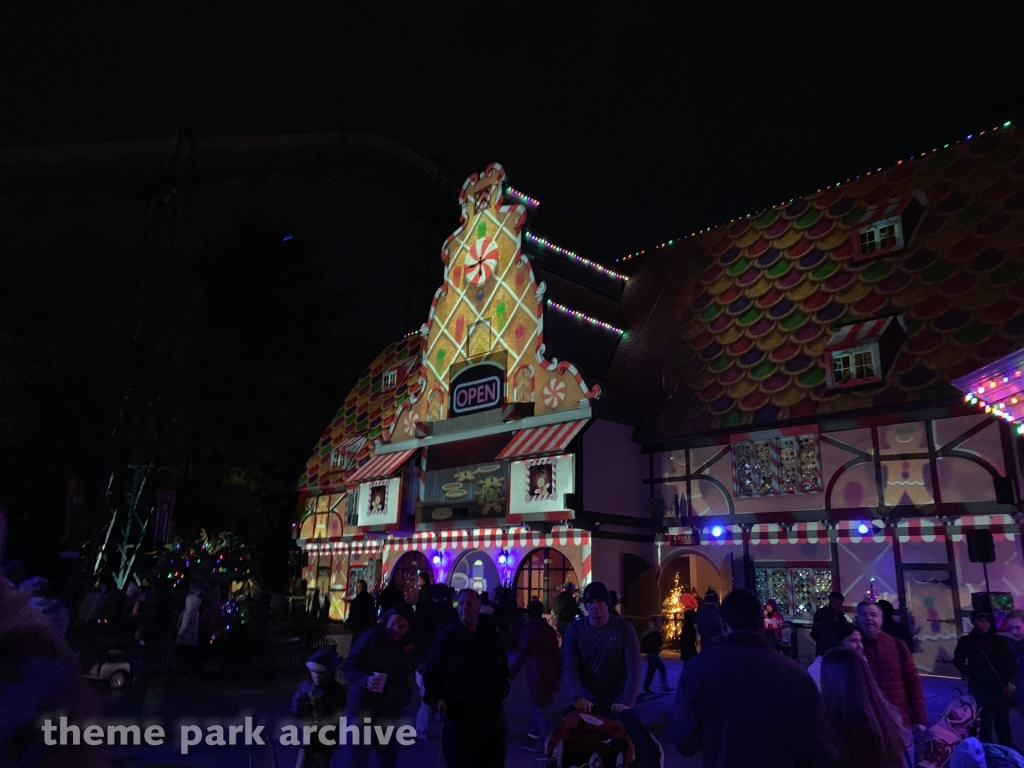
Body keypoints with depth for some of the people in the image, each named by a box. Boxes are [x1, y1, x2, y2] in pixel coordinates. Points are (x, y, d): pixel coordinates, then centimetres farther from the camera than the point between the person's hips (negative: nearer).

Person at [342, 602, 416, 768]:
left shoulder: (408, 645, 1)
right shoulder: (373, 637, -14)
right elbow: (348, 666, -14)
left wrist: (404, 697, -1)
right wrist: (365, 680, -30)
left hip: (389, 713, 6)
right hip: (362, 709, -5)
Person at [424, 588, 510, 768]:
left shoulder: (491, 636, 6)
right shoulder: (447, 636, -8)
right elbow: (432, 671, -7)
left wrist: (503, 689, 10)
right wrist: (435, 698, -19)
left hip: (493, 714, 5)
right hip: (460, 717, -4)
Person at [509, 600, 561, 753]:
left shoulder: (528, 630, -9)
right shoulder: (550, 630, 6)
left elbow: (522, 655, -9)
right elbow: (556, 652, 9)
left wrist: (511, 672, 0)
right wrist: (558, 672, 17)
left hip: (536, 671, -6)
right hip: (550, 671, 6)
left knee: (538, 705, 0)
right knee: (541, 703, 21)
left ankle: (547, 740, -6)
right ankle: (537, 732, 30)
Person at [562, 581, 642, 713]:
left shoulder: (624, 628, -9)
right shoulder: (574, 630, -6)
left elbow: (634, 668, -16)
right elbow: (569, 668, -10)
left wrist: (627, 703, -28)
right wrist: (577, 697, -26)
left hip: (617, 704, -1)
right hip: (586, 703, 1)